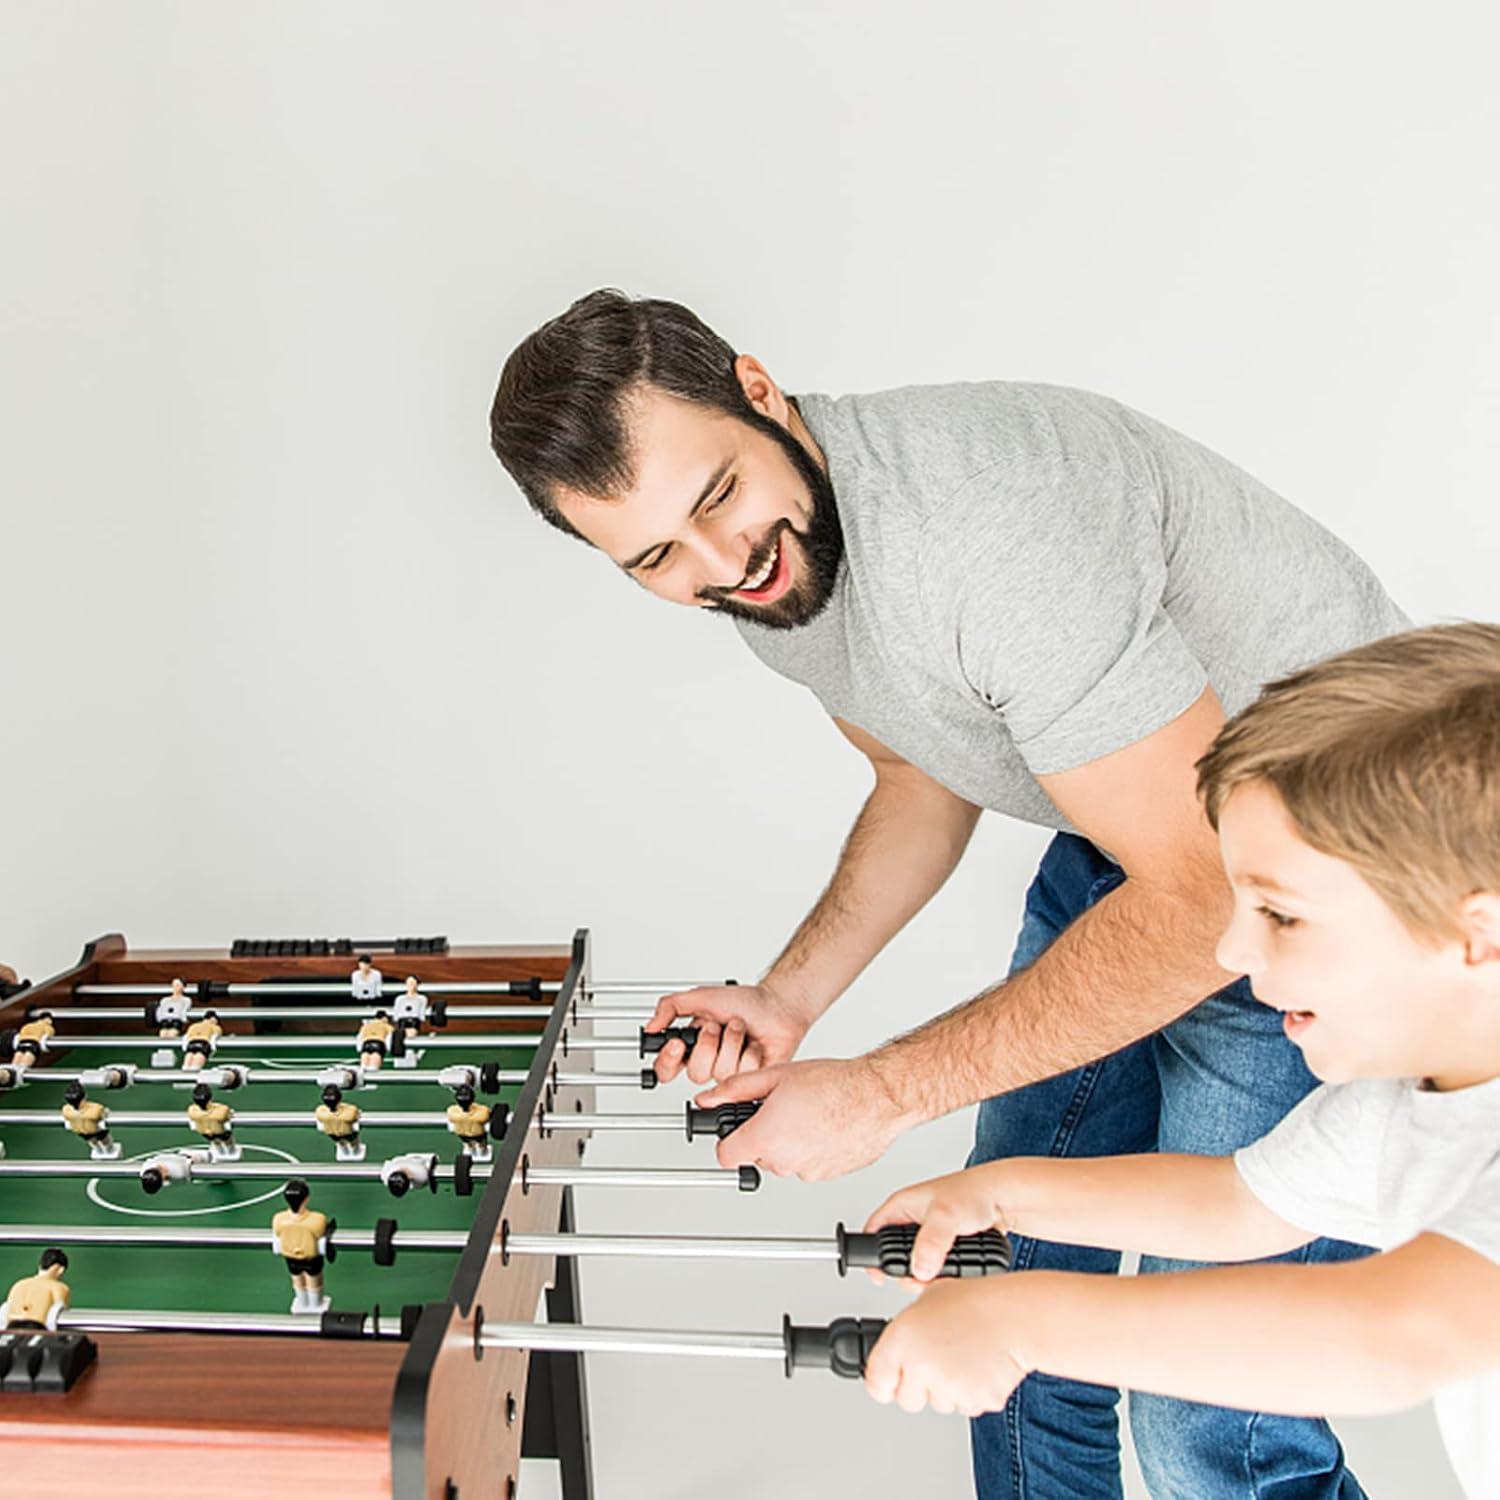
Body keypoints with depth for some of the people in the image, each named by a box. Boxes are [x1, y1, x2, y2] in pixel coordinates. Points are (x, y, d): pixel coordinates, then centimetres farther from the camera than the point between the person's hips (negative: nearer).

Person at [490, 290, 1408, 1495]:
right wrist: (792, 995, -4)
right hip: (1134, 819, 8)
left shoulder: (986, 518, -34)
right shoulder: (765, 573, -5)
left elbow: (1203, 898, -31)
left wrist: (881, 1092, -23)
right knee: (1020, 1265, 15)